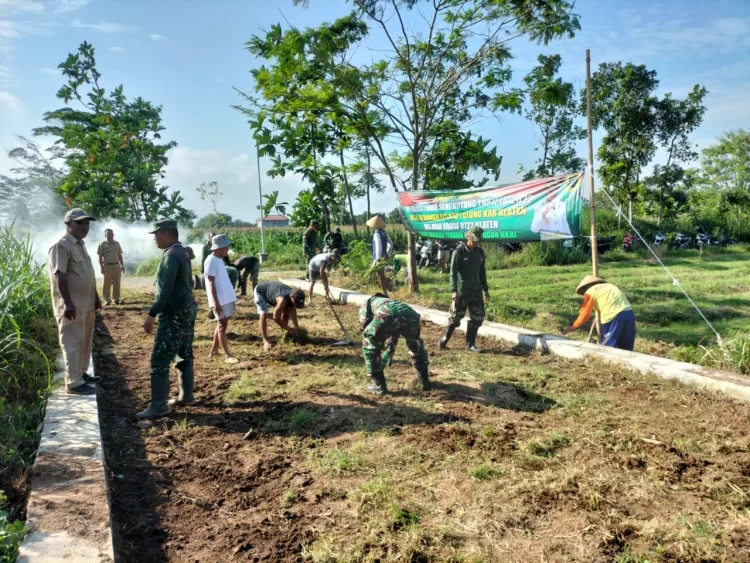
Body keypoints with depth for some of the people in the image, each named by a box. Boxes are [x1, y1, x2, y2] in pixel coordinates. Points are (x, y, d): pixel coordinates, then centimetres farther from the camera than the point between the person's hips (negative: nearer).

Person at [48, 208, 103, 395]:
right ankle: (74, 382, 4)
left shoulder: (81, 244, 14)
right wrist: (68, 303, -26)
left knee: (85, 341, 18)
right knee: (72, 343, -3)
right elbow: (59, 277, -22)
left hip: (87, 303, 9)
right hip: (72, 305, -9)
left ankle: (81, 373, 31)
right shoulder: (61, 246, -16)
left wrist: (95, 296, 21)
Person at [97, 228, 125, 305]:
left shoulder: (117, 243, 10)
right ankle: (107, 299, 8)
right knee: (107, 284, 1)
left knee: (117, 283, 6)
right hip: (107, 266, -4)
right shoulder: (102, 244, -2)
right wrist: (102, 267, -12)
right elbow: (100, 257, -4)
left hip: (117, 265, 4)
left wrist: (122, 265, 10)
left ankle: (116, 299, 12)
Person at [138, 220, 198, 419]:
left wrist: (151, 314, -21)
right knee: (185, 355, 16)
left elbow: (165, 290, -23)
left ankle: (159, 405, -3)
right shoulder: (181, 252, 13)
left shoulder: (171, 255, -17)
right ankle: (186, 396, 24)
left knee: (159, 360, -6)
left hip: (174, 313, -10)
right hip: (187, 309, 10)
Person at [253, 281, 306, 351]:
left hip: (271, 290, 8)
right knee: (264, 314, -24)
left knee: (286, 311, 2)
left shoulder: (293, 296, -22)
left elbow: (293, 312, -9)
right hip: (260, 292, -8)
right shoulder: (282, 300, -44)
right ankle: (265, 340, -16)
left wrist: (297, 327, -17)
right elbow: (276, 318, -34)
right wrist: (289, 329, -26)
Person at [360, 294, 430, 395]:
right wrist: (385, 360, 66)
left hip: (387, 315, -5)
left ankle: (378, 385, 19)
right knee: (415, 343, 36)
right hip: (411, 316, 5)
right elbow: (392, 337, 54)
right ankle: (424, 380, 37)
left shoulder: (368, 302, 38)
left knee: (370, 345, 21)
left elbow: (366, 327, 27)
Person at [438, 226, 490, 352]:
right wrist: (454, 290, -23)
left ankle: (470, 344, 14)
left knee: (477, 317, 3)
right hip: (461, 292, -5)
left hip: (476, 291, 5)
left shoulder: (480, 252, 7)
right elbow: (453, 272, -15)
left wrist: (485, 289, 17)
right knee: (455, 317, 2)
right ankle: (444, 339, 22)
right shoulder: (459, 252, -10)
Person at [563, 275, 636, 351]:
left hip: (613, 317, -7)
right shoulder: (610, 286, 30)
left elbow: (585, 314, 6)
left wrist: (573, 327, 17)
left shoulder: (590, 291, 10)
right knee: (626, 348, 14)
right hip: (629, 313, 7)